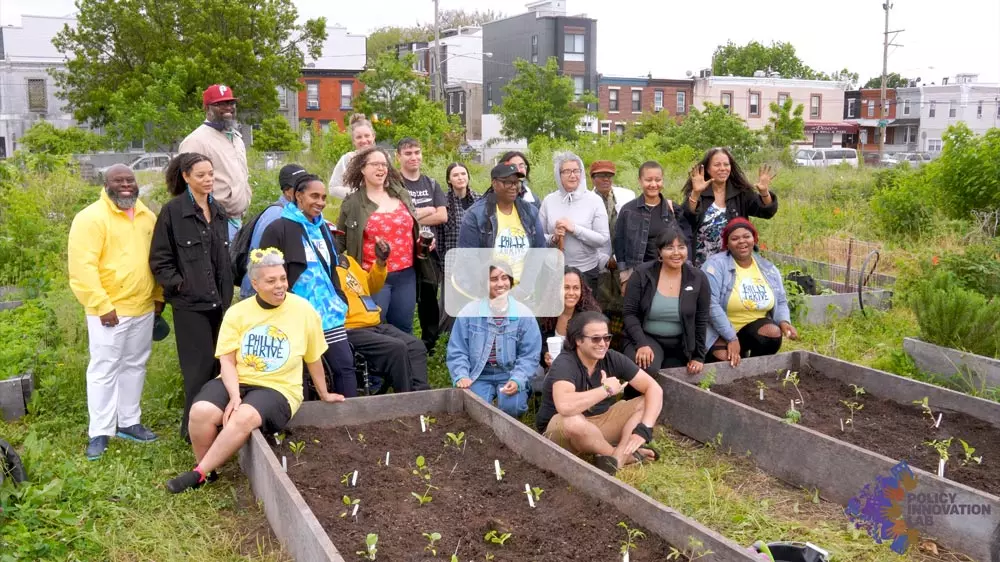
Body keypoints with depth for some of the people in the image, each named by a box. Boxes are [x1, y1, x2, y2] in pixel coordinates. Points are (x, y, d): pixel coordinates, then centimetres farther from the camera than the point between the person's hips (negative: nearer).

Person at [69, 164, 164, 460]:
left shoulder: (147, 216, 10)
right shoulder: (91, 218, -11)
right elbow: (83, 267, -16)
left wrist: (158, 296, 11)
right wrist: (102, 306, -18)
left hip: (143, 308, 6)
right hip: (109, 310, -6)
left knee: (135, 366, 14)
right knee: (104, 370, 0)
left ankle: (129, 422, 27)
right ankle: (100, 432, 10)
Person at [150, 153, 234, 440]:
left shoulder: (218, 211, 12)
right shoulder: (172, 211, -6)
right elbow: (159, 260, -5)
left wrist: (226, 295, 13)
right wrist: (178, 284, -14)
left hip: (218, 301, 6)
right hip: (190, 303, -6)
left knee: (218, 364, 9)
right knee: (200, 366, -4)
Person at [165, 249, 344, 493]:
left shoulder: (304, 311, -4)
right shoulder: (237, 312, 1)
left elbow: (313, 358, 8)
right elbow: (227, 360, -2)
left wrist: (324, 395, 18)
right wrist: (235, 396, -18)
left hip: (279, 388, -2)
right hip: (236, 382, 3)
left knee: (245, 417, -33)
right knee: (201, 412, -26)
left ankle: (198, 474, -16)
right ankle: (206, 470, 0)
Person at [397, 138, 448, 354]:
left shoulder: (431, 184, 13)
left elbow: (442, 216, 2)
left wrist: (413, 216, -9)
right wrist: (428, 210, -7)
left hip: (430, 251, 5)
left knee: (430, 301, 12)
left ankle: (430, 345, 23)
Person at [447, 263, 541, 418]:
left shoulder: (524, 314, -4)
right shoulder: (469, 312, -5)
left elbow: (529, 355, -3)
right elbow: (457, 351, -1)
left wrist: (517, 380, -18)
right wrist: (461, 376, -17)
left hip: (511, 375, 0)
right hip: (480, 376, 0)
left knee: (512, 406, -27)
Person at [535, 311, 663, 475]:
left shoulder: (612, 358, -9)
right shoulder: (564, 364, -25)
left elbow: (654, 388, -10)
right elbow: (564, 406, -45)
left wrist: (644, 429, -27)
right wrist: (606, 389, -31)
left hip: (601, 422, 6)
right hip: (560, 430, -6)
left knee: (647, 402, -9)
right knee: (572, 420, -40)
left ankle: (617, 457, -26)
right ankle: (625, 454, -14)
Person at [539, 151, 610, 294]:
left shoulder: (594, 200, -4)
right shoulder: (548, 201, 1)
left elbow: (604, 239, -9)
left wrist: (575, 229, -17)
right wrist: (553, 239, -15)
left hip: (587, 271, -1)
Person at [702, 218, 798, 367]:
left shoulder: (769, 269, 6)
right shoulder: (716, 265, -13)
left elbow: (780, 302, 14)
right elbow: (711, 304, -21)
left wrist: (784, 322, -10)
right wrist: (731, 338, -24)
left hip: (755, 326, 5)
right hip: (719, 330, -5)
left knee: (774, 333, -26)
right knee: (725, 360, -31)